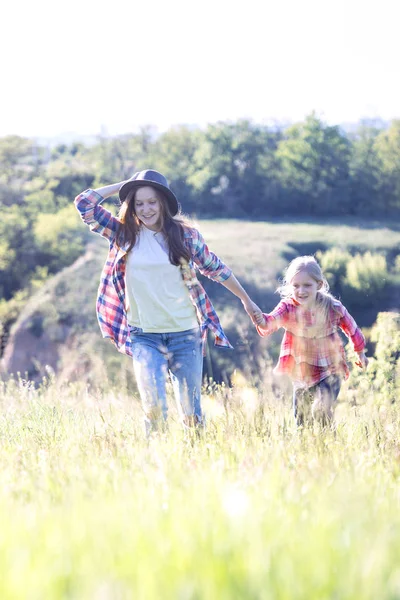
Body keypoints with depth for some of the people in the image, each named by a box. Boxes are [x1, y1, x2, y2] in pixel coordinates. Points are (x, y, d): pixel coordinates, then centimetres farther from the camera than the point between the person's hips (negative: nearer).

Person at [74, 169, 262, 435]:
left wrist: (246, 300, 21)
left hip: (185, 334, 0)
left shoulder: (186, 234, 2)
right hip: (144, 336, 0)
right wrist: (125, 185, 1)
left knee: (192, 411, 4)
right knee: (155, 409, -13)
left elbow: (215, 268, 15)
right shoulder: (125, 234, 4)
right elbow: (85, 203, 0)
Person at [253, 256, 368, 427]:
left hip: (329, 372, -2)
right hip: (300, 373, 2)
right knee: (301, 420, 17)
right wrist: (261, 321, -61)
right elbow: (272, 321, -37)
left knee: (322, 412, -20)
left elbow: (352, 329, 1)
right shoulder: (287, 308, -17)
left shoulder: (333, 308, -17)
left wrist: (360, 353, 16)